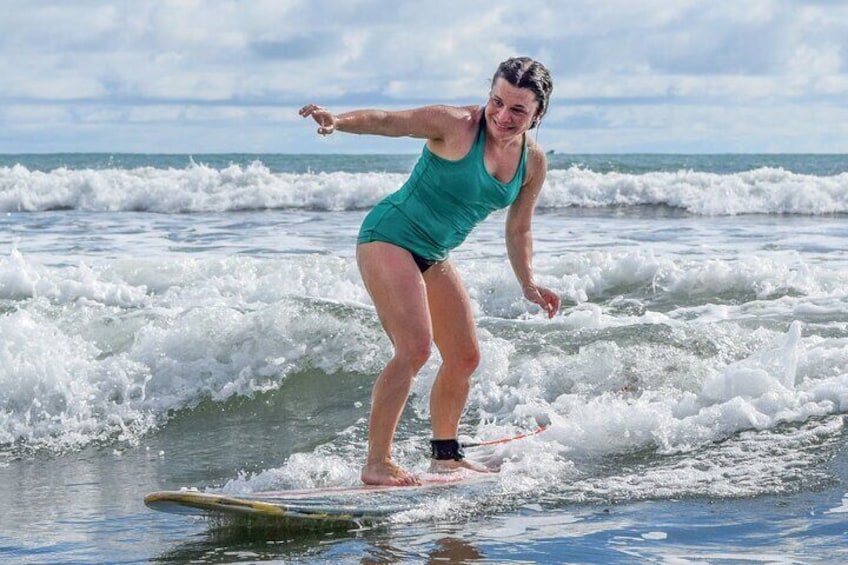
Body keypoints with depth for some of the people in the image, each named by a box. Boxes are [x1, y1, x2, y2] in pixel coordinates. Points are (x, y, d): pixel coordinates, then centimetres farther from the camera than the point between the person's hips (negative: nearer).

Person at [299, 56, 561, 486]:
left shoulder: (533, 163, 2)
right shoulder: (457, 125, -18)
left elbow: (518, 230, 13)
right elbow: (388, 122, -24)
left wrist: (528, 284, 3)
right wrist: (337, 121, -41)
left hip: (433, 256, 8)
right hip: (390, 236, -8)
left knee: (465, 357, 13)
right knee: (415, 349, -22)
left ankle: (445, 455, 34)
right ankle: (376, 464, -19)